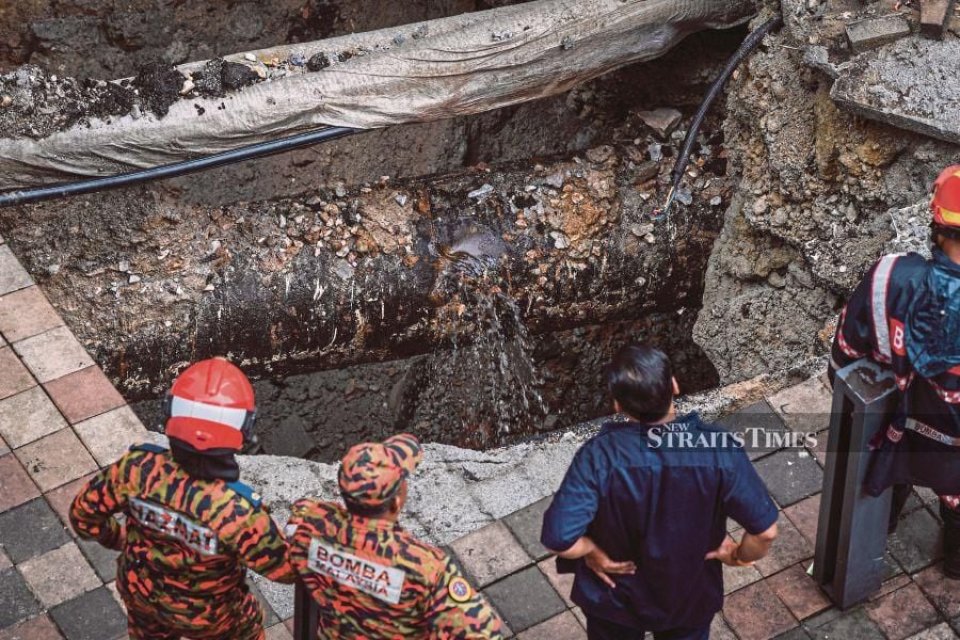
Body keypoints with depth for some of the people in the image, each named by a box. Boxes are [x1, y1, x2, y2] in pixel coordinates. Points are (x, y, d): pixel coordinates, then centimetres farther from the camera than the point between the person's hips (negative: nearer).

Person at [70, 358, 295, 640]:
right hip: (207, 613, -3)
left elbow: (83, 514, -14)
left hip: (141, 592, 3)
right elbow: (285, 568, -25)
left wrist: (116, 537, 7)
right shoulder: (237, 511, -42)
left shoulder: (137, 468, -33)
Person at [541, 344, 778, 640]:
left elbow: (559, 537, -34)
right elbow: (765, 529, -24)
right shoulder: (719, 448, -29)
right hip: (690, 596, 1)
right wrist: (739, 556, -3)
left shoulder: (601, 455, -32)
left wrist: (594, 554, -13)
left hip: (615, 596, -1)